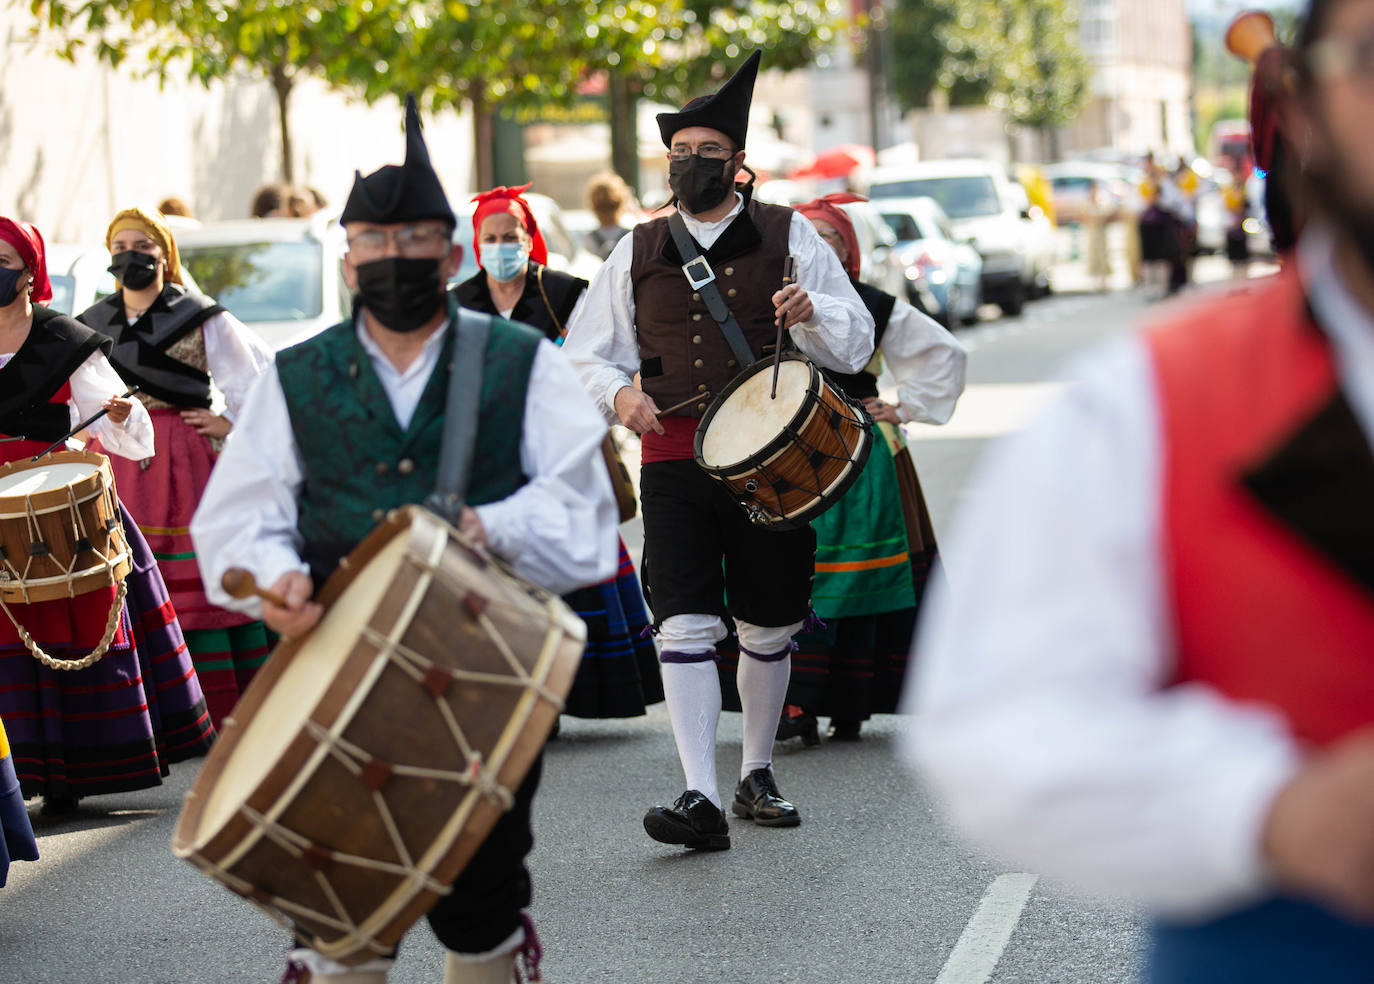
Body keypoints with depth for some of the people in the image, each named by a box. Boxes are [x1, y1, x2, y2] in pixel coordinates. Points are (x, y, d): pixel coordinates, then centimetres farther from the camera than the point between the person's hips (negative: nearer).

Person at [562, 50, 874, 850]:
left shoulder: (788, 236, 5)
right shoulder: (639, 251, 10)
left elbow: (857, 344, 5)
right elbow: (588, 351, 16)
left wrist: (811, 314, -16)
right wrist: (618, 393, -6)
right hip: (674, 460, 0)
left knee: (768, 629, 10)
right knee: (685, 627, -13)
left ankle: (757, 776, 29)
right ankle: (702, 800, -17)